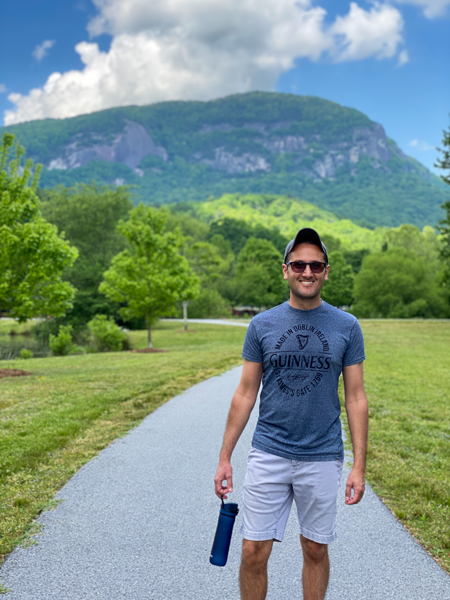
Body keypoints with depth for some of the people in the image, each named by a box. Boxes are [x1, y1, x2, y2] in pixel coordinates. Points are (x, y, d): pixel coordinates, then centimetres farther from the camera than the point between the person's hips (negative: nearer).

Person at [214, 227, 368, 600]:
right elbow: (245, 394, 3)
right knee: (254, 552, 2)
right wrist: (225, 457, 2)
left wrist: (359, 466, -3)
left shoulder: (346, 327, -1)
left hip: (322, 458, 0)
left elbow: (356, 398, 1)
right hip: (268, 455, 0)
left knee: (316, 549, 13)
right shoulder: (262, 325, 0)